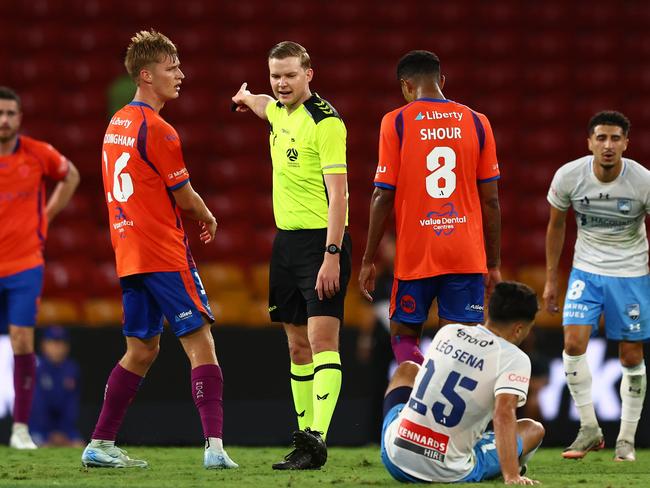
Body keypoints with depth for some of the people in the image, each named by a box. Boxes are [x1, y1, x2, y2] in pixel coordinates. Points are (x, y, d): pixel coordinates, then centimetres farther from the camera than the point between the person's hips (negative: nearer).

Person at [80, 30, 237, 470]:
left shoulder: (116, 125, 14)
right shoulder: (157, 130, -13)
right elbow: (185, 197, -8)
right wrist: (208, 218, 13)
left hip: (128, 252, 8)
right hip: (164, 253, -8)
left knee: (142, 349, 15)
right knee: (200, 342, -7)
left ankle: (100, 445, 15)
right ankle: (215, 446, -16)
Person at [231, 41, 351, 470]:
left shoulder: (325, 121, -14)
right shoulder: (279, 111, 11)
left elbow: (338, 194, -19)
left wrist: (331, 256, -24)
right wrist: (248, 97, 61)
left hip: (321, 241, -8)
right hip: (287, 240, 8)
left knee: (321, 340, -15)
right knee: (298, 346, 9)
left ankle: (317, 439, -24)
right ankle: (305, 438, 12)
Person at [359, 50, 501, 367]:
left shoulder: (396, 122, -3)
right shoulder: (477, 123, 4)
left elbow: (383, 196, -5)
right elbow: (490, 201, 5)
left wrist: (368, 260, 3)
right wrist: (493, 265, 12)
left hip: (415, 255, -2)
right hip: (468, 257, 2)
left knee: (403, 337, 13)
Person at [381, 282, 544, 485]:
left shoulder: (447, 332, 6)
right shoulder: (515, 359, -11)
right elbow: (504, 413, -27)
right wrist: (511, 477, -31)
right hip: (449, 474, -4)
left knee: (407, 369, 34)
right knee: (534, 429, 14)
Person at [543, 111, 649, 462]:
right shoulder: (568, 176, -12)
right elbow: (556, 225, 5)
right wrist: (551, 279, 7)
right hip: (586, 271, 1)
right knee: (573, 342, -16)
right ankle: (589, 430, -4)